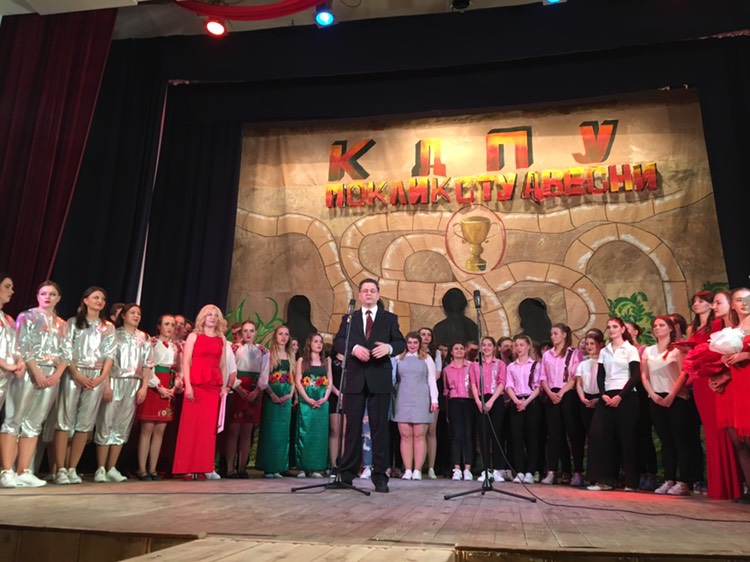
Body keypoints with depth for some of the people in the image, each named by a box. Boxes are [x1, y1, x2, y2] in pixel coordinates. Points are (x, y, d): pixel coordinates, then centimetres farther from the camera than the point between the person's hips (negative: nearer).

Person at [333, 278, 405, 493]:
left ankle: (380, 476, 7)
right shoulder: (348, 318, 12)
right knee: (352, 426, 6)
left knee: (380, 427, 1)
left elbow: (401, 343, 2)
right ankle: (347, 473, 14)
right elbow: (338, 341, 0)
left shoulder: (390, 318, 10)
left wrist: (389, 347, -20)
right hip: (355, 379, 1)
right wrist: (354, 348, -19)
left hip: (380, 379, -1)